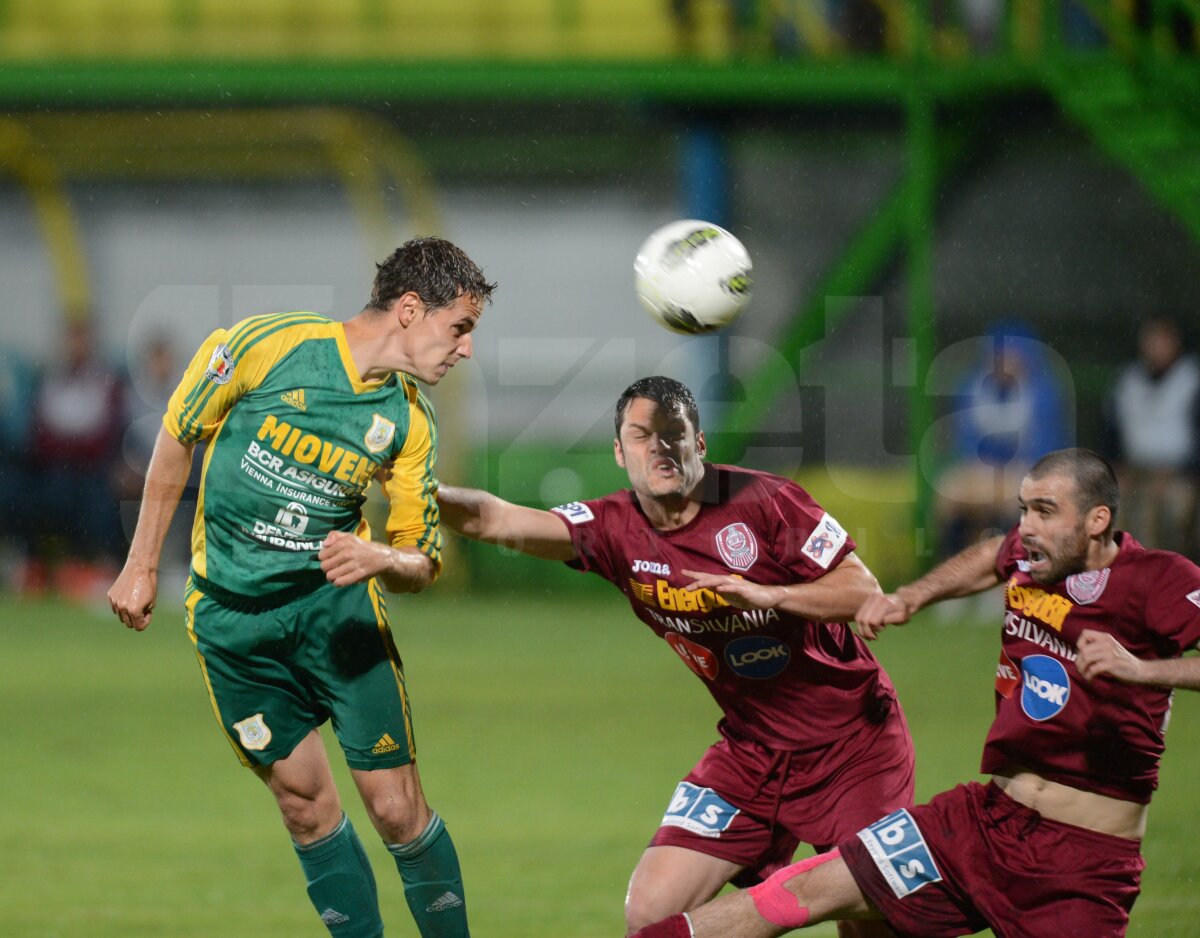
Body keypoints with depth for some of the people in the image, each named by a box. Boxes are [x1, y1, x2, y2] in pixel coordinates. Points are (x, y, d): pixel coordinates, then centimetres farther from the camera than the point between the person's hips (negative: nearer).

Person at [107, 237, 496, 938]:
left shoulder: (410, 423, -3)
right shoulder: (268, 344, -14)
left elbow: (423, 565, 2)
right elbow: (179, 435, 1)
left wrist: (382, 559, -23)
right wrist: (143, 564, 5)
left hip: (337, 604, 2)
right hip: (231, 615, -2)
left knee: (397, 808, -5)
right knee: (305, 804, 1)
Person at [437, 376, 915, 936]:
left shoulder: (761, 502, -15)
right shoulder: (618, 530, -5)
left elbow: (865, 590, -15)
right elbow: (495, 520, -13)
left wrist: (769, 595, -29)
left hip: (855, 740, -4)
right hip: (752, 755, 4)